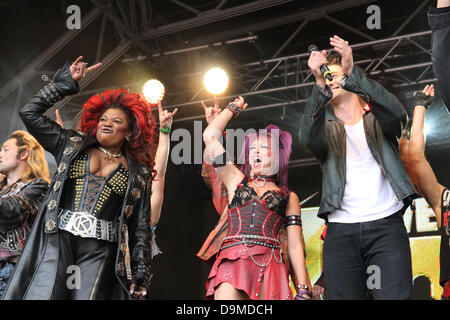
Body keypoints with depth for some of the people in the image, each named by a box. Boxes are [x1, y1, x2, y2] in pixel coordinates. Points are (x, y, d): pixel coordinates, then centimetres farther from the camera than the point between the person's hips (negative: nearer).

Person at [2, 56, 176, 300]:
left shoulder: (138, 173, 14)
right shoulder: (73, 145, 18)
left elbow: (141, 226, 10)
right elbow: (30, 113, 16)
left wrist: (140, 273, 2)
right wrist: (66, 82, 16)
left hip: (100, 252, 0)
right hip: (58, 239, 1)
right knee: (41, 294, -17)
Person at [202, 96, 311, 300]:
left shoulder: (289, 197, 20)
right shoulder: (236, 181, 23)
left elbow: (295, 246, 12)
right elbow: (210, 136, 19)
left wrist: (303, 291, 3)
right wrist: (234, 108, 33)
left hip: (268, 266, 0)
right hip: (232, 264, 0)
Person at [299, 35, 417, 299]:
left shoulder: (376, 120, 15)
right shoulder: (327, 129, 16)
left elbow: (398, 114, -10)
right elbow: (307, 136, -9)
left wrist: (352, 73, -21)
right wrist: (319, 84, -22)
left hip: (386, 224, -1)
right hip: (340, 230, 1)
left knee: (395, 295, -15)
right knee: (342, 296, -8)